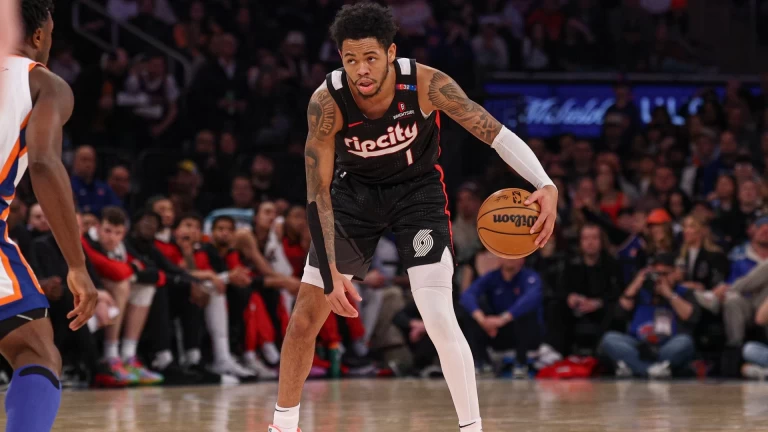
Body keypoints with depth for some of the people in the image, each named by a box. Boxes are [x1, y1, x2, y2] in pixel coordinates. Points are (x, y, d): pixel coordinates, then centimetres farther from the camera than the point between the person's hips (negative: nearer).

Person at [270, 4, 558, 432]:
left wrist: (546, 185, -41)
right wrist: (332, 273, -28)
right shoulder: (327, 102, -27)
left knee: (439, 319, -18)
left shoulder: (425, 83, -28)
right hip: (355, 189, 1)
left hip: (419, 189, -1)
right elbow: (318, 192, -22)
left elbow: (496, 133, -25)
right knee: (305, 319, 1)